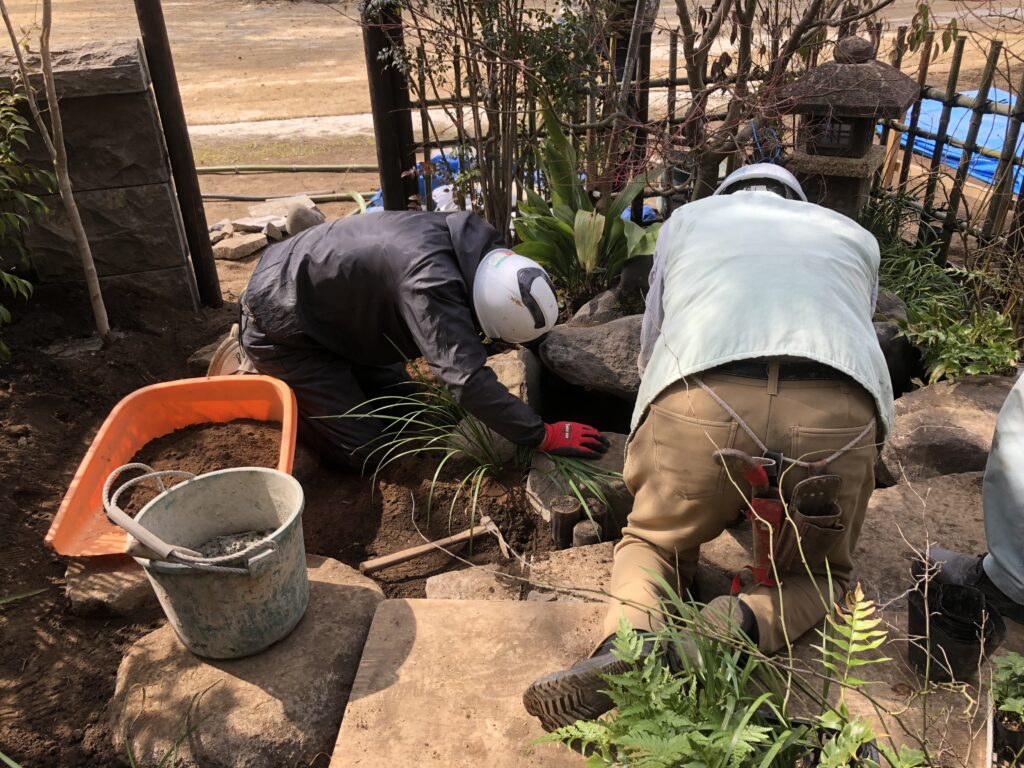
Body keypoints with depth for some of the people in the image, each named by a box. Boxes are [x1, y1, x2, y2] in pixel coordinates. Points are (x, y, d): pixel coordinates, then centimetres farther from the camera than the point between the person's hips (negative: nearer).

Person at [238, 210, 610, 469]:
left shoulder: (467, 239, -11)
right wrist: (543, 436, -35)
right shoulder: (431, 285, -38)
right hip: (280, 324, -8)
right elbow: (468, 379, -42)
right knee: (363, 451, -7)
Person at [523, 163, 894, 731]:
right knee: (818, 574, 27)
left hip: (701, 402, -1)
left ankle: (634, 635, -6)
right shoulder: (855, 236, 35)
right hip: (839, 416, 1)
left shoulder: (687, 218, 32)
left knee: (653, 541, 26)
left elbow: (650, 350, 36)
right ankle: (739, 625, -5)